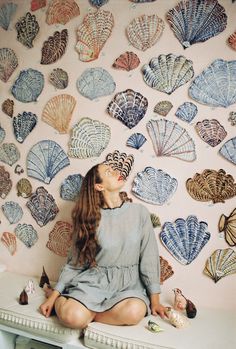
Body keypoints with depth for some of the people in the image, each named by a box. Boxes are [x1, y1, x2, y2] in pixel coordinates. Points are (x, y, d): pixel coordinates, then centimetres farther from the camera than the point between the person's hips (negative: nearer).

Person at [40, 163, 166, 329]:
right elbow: (75, 262, 5)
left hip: (128, 283, 1)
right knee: (71, 316, -29)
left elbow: (149, 257, 1)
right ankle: (59, 299, 5)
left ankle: (89, 312, -5)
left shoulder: (139, 212, -3)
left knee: (135, 311, -32)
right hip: (94, 280, -1)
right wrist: (54, 295, 0)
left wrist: (155, 299, 0)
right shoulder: (90, 217, -2)